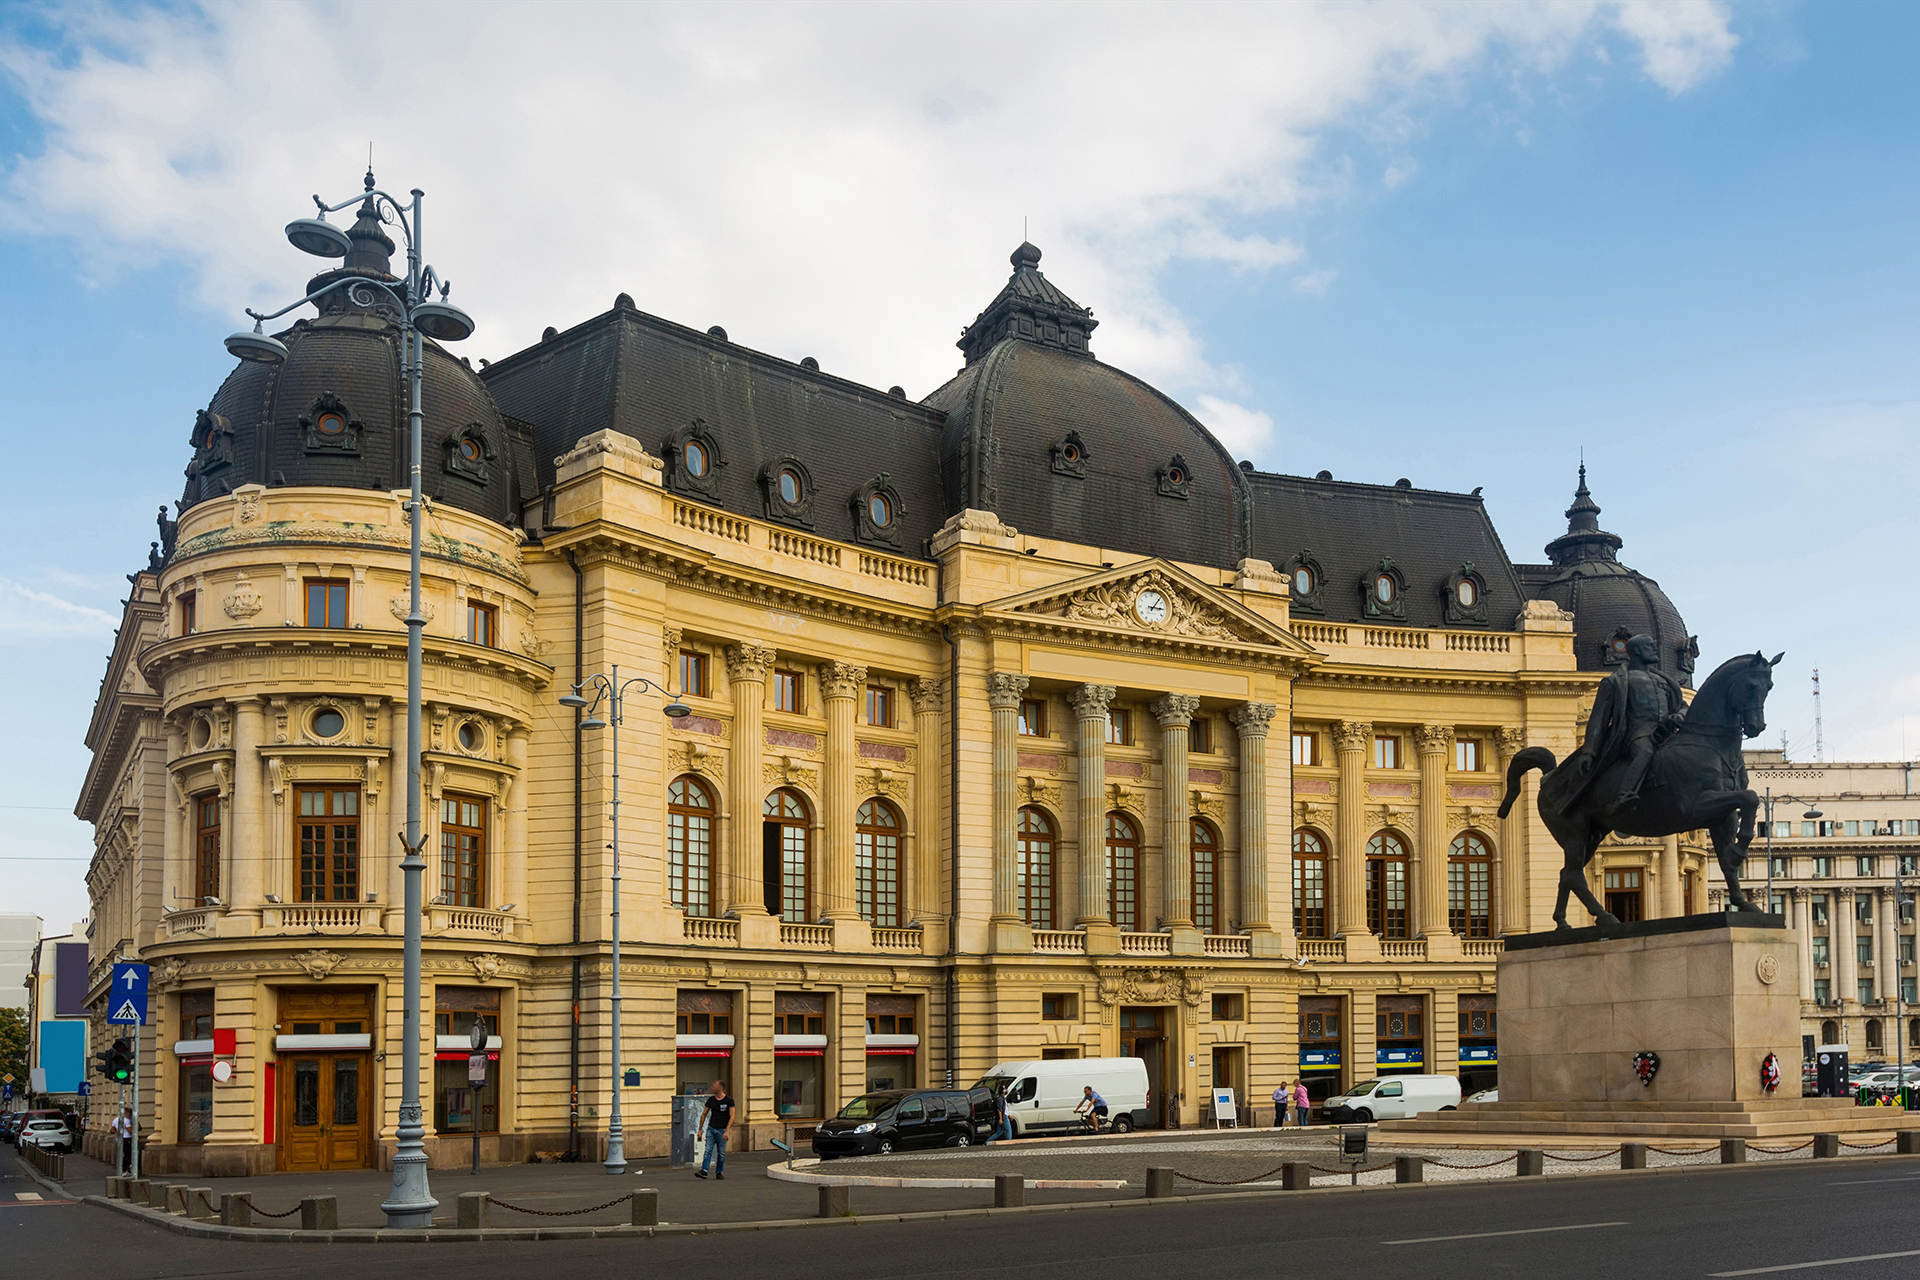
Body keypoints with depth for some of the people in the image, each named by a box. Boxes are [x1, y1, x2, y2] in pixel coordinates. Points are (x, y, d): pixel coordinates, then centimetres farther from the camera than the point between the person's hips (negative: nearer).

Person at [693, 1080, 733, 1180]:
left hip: (722, 1130, -3)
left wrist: (726, 1131, -15)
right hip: (711, 1128, 3)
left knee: (721, 1153, 3)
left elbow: (732, 1116, -7)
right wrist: (700, 1129, 12)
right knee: (708, 1150, -10)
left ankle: (719, 1172, 13)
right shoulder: (711, 1100, 10)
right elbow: (704, 1114, 16)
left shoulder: (729, 1101, -3)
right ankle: (704, 1170, -18)